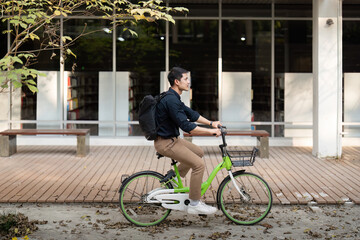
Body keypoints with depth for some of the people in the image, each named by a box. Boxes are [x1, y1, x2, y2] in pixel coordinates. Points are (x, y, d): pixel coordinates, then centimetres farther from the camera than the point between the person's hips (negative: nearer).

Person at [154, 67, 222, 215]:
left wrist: (211, 123, 14)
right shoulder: (171, 100, -23)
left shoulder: (173, 98, 10)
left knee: (199, 152, 20)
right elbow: (186, 126, -26)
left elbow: (191, 114, 19)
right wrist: (211, 131, -21)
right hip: (165, 143, -10)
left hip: (171, 139, 10)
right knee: (199, 164, -13)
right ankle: (194, 204, -4)